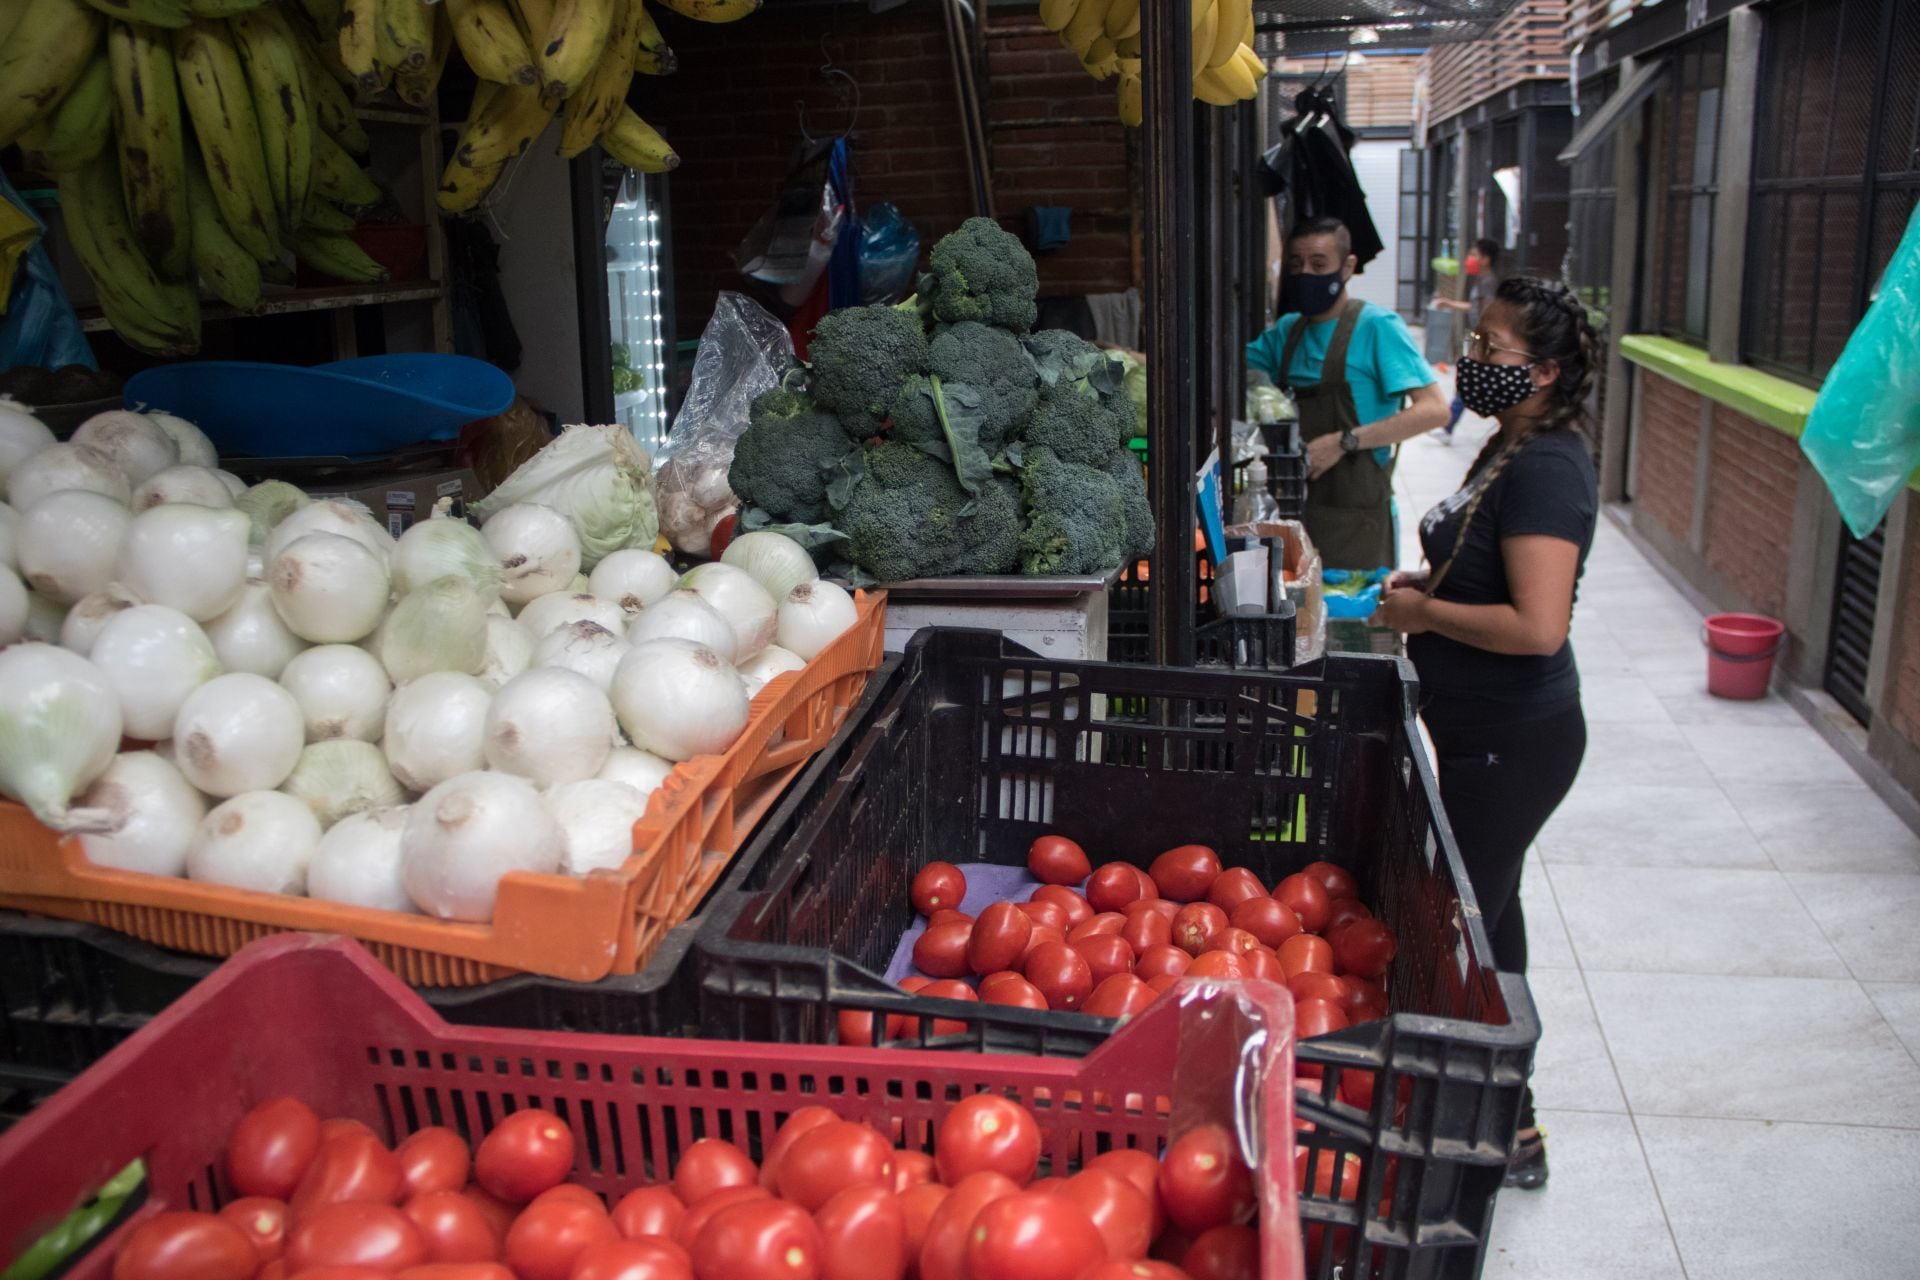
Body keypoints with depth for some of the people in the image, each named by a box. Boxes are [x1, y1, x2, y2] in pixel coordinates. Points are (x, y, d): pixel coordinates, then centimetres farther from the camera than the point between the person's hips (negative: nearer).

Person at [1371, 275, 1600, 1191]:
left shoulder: (1545, 469, -22)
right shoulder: (1515, 448, 8)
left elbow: (1536, 626, -30)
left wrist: (1423, 612, -18)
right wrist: (1423, 584, 5)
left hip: (1514, 741, -11)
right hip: (1491, 734, 11)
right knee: (1485, 910, 22)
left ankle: (1511, 1135, 17)